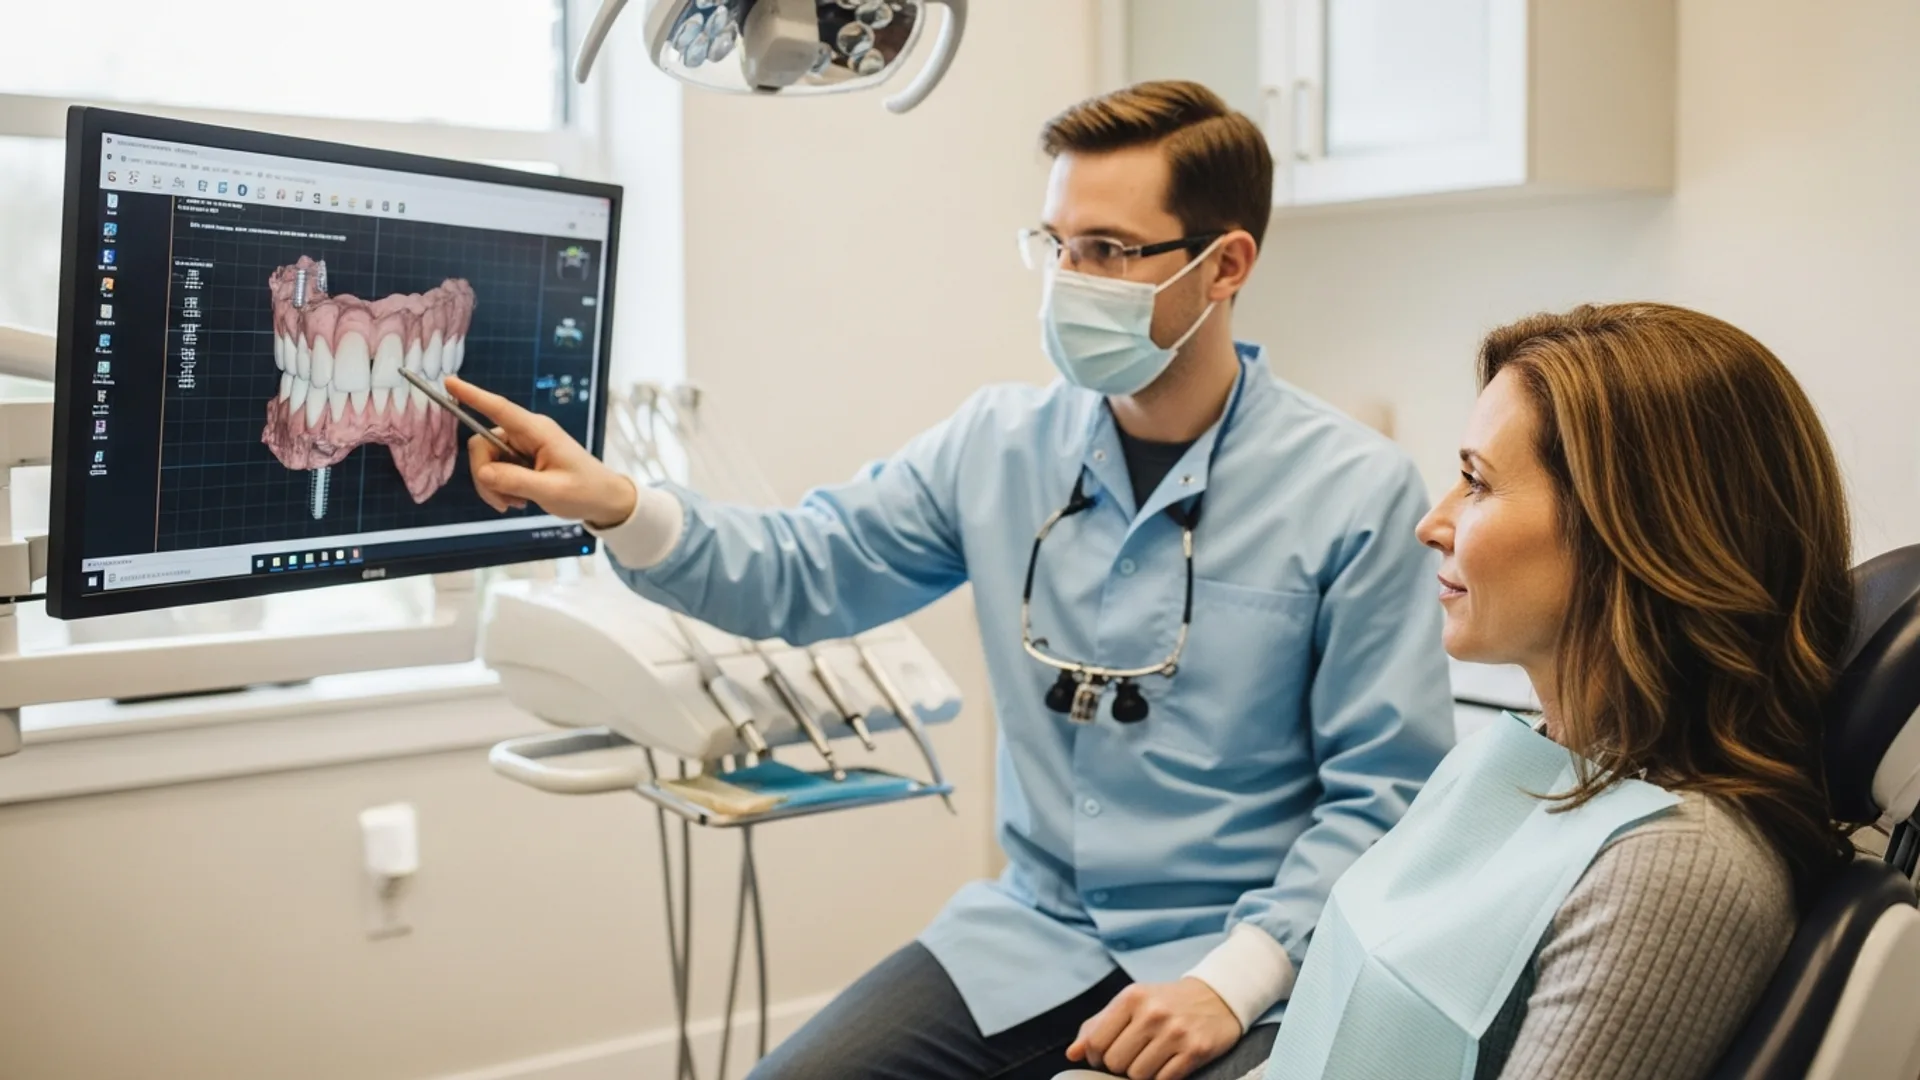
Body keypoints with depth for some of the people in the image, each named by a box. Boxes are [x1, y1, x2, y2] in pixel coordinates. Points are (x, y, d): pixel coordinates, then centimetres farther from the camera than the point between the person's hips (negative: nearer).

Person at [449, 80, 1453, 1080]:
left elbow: (1381, 791, -9)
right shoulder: (999, 443, 1)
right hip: (1030, 928, 4)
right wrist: (618, 506, -15)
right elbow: (801, 571, 2)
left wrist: (1234, 980, -19)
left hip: (1232, 954, -3)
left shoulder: (1358, 493, -11)